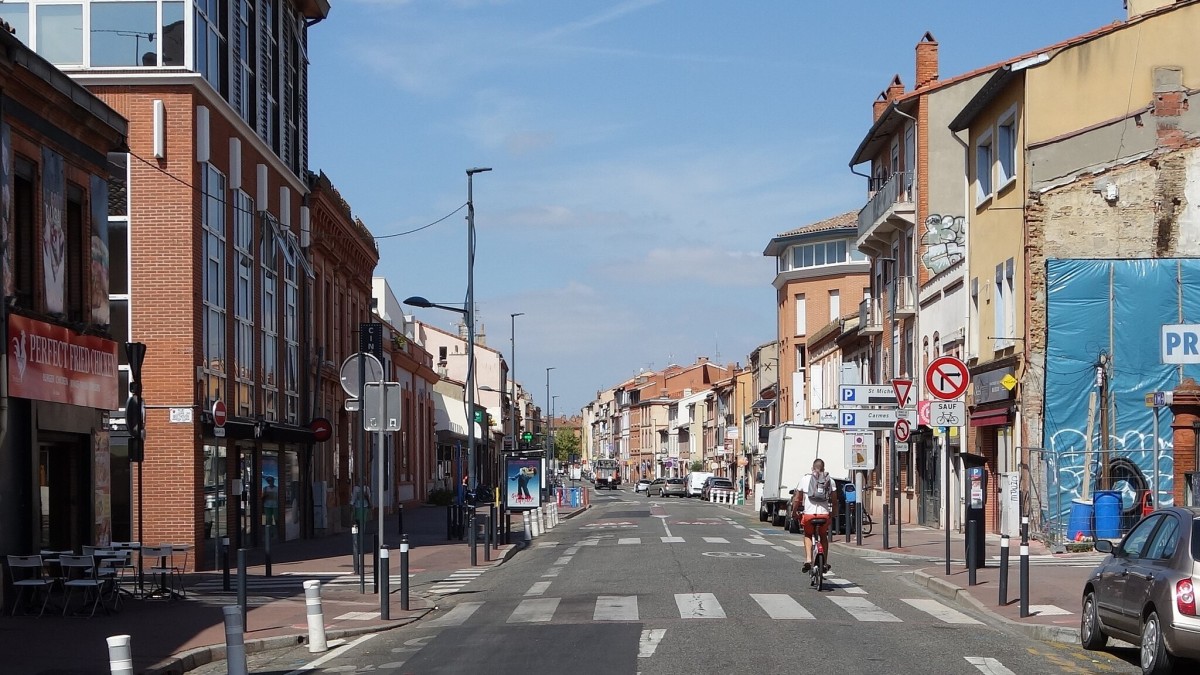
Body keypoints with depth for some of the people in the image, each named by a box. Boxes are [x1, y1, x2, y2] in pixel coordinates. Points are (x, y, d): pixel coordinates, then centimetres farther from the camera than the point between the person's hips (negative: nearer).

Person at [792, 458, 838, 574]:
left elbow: (797, 499, 6)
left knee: (808, 535, 23)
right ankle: (825, 563, 23)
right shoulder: (830, 480, 9)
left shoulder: (805, 479, 6)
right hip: (824, 513, 1)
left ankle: (808, 560, 4)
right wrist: (834, 514, 18)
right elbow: (834, 500, 6)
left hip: (808, 513, -1)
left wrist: (794, 512, 19)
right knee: (824, 537, 26)